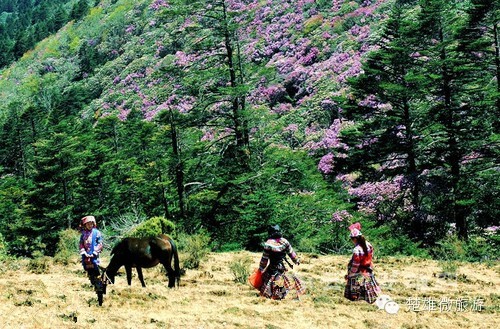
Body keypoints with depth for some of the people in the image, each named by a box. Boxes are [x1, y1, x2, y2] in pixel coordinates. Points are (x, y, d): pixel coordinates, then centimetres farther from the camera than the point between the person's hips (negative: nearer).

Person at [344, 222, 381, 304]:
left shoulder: (357, 250, -29)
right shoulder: (368, 245, -6)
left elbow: (355, 266, -22)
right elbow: (371, 258, 7)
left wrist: (349, 275, -9)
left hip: (359, 275, -8)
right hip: (368, 272, 8)